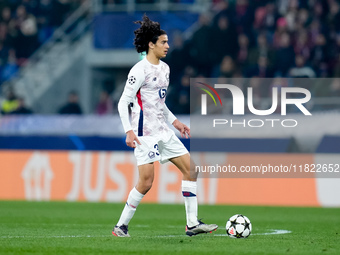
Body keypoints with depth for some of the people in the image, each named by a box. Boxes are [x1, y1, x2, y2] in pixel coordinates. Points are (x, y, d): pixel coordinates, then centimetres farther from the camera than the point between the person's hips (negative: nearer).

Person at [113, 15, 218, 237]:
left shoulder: (164, 68, 14)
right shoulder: (140, 70, -11)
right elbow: (123, 103, -12)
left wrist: (175, 122, 18)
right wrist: (129, 131, -21)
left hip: (163, 131, 9)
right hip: (145, 133, -9)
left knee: (190, 168, 1)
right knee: (146, 181, -14)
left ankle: (192, 223, 3)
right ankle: (121, 226, 0)